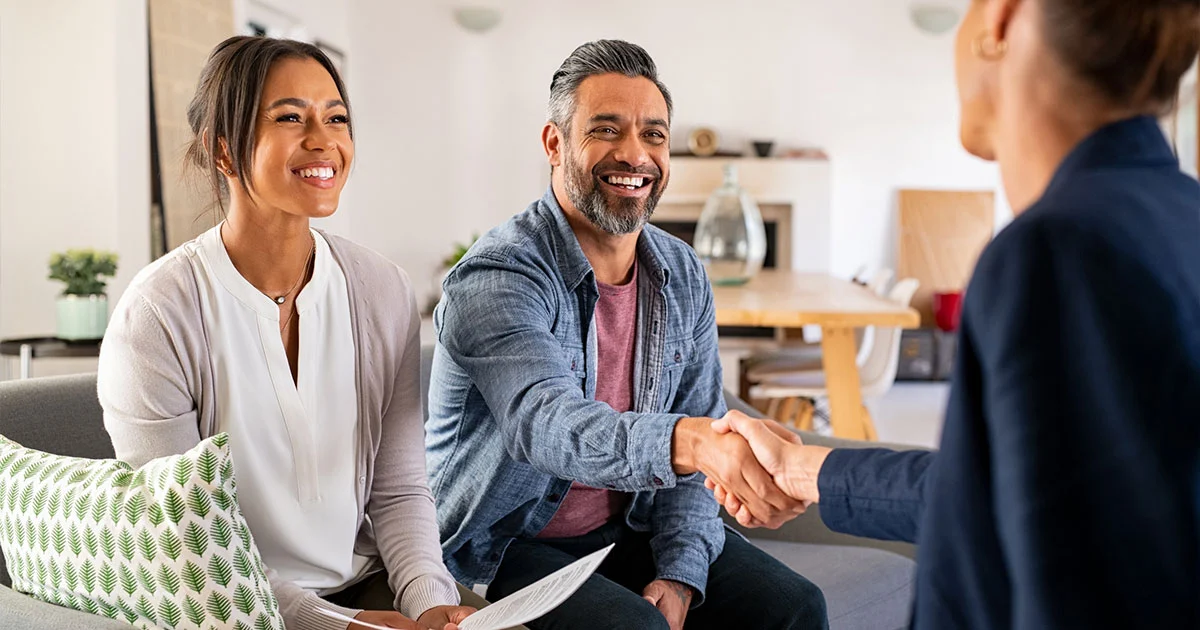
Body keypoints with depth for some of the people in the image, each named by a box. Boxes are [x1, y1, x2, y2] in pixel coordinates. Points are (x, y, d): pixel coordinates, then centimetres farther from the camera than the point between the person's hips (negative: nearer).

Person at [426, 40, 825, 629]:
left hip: (632, 527, 6)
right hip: (506, 543, -5)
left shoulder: (683, 275, 1)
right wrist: (691, 441, -55)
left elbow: (695, 452, 3)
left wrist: (681, 572, -10)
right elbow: (546, 424, -38)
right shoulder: (495, 278, -20)